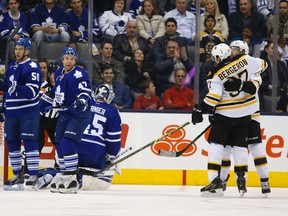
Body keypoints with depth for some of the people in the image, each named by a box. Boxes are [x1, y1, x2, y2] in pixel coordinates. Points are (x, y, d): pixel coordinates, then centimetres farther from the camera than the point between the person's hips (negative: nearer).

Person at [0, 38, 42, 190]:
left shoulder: (32, 67, -10)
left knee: (29, 142, -10)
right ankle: (17, 175, 17)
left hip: (28, 112, -8)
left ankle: (33, 176, -9)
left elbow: (33, 92, -18)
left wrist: (16, 88, -30)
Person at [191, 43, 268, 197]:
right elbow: (261, 65, 6)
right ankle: (241, 181, 9)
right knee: (240, 145, 13)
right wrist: (254, 83, 9)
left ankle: (215, 181, -11)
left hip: (225, 115, -5)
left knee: (216, 144, 0)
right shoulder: (245, 60, -3)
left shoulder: (218, 74, -12)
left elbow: (214, 96, -18)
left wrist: (199, 110, -13)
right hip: (245, 114, 5)